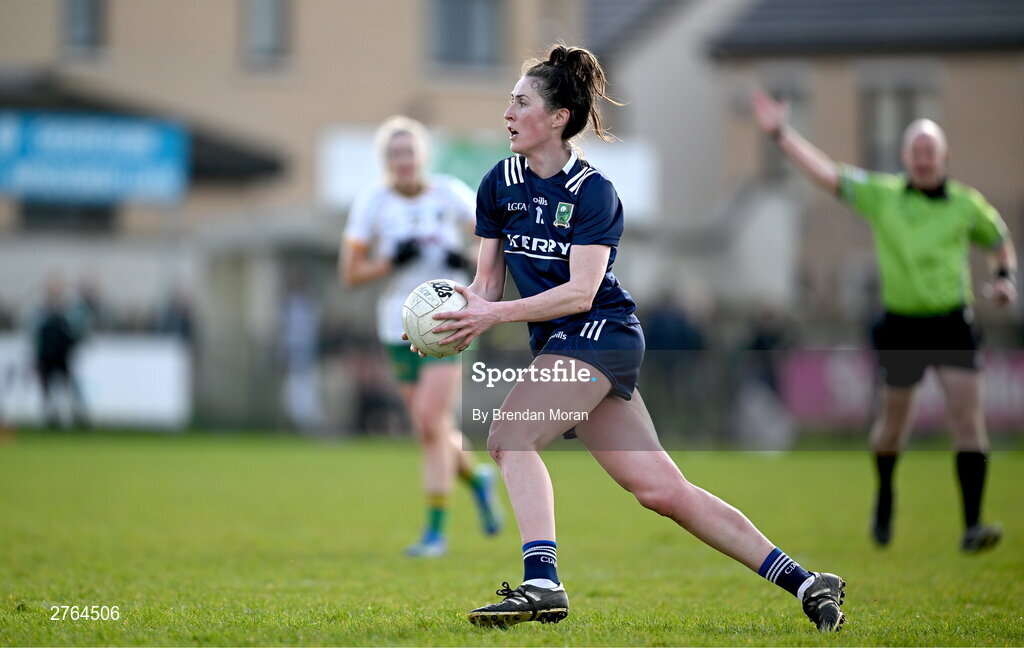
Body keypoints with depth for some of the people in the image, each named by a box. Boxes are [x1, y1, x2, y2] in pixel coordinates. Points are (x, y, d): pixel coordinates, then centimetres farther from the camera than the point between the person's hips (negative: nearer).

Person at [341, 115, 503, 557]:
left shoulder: (450, 193, -1)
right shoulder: (372, 203, -1)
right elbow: (350, 274, -1)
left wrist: (471, 264, -9)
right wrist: (392, 262, -17)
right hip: (399, 328, 2)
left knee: (431, 424, -15)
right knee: (433, 431, 6)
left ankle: (435, 531, -9)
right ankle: (476, 478, 39)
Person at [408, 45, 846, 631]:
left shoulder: (593, 192, -11)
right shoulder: (499, 185, 8)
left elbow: (580, 292, -18)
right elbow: (489, 281, 11)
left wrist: (495, 314, -23)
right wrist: (459, 321, -9)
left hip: (601, 335, -6)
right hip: (559, 347, 6)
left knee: (509, 436, -24)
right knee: (662, 488, 2)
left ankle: (542, 584, -29)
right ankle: (803, 581, 7)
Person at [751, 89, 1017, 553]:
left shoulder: (967, 204, 3)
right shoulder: (880, 195, 1)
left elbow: (999, 242, 18)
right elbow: (825, 174, -4)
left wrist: (1004, 278, -2)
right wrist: (779, 132, -11)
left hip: (953, 323, 0)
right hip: (901, 325, 1)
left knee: (968, 416, -14)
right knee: (892, 422, 9)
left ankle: (972, 526, -16)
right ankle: (885, 496, 41)